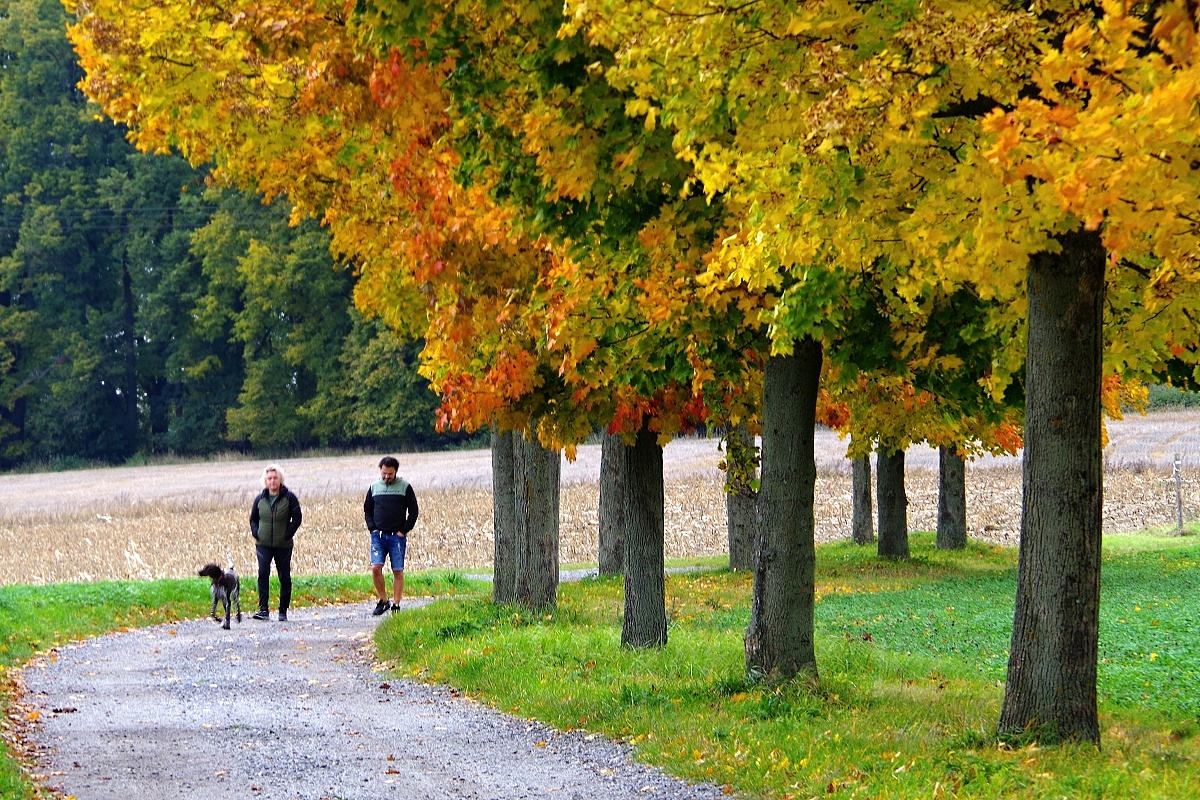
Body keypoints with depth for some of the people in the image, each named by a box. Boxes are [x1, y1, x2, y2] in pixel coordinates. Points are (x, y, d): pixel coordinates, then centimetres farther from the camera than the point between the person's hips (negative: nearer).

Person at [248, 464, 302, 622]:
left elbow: (297, 517, -3)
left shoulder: (289, 497, -3)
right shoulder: (260, 499, 6)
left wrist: (288, 534, -11)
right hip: (263, 544, 1)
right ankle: (263, 610, -19)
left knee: (284, 577, 5)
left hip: (283, 545, -1)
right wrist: (256, 533, 0)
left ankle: (283, 611, 15)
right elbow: (253, 519, 16)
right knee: (263, 573, -16)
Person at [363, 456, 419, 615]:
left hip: (397, 536, -2)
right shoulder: (374, 487, 9)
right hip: (378, 535, 2)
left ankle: (396, 604, 7)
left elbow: (413, 511, 2)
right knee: (375, 568, -11)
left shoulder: (404, 487, 1)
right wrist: (372, 528, 3)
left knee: (398, 572, 0)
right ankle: (383, 601, 2)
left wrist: (403, 531, -6)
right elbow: (367, 510, 18)